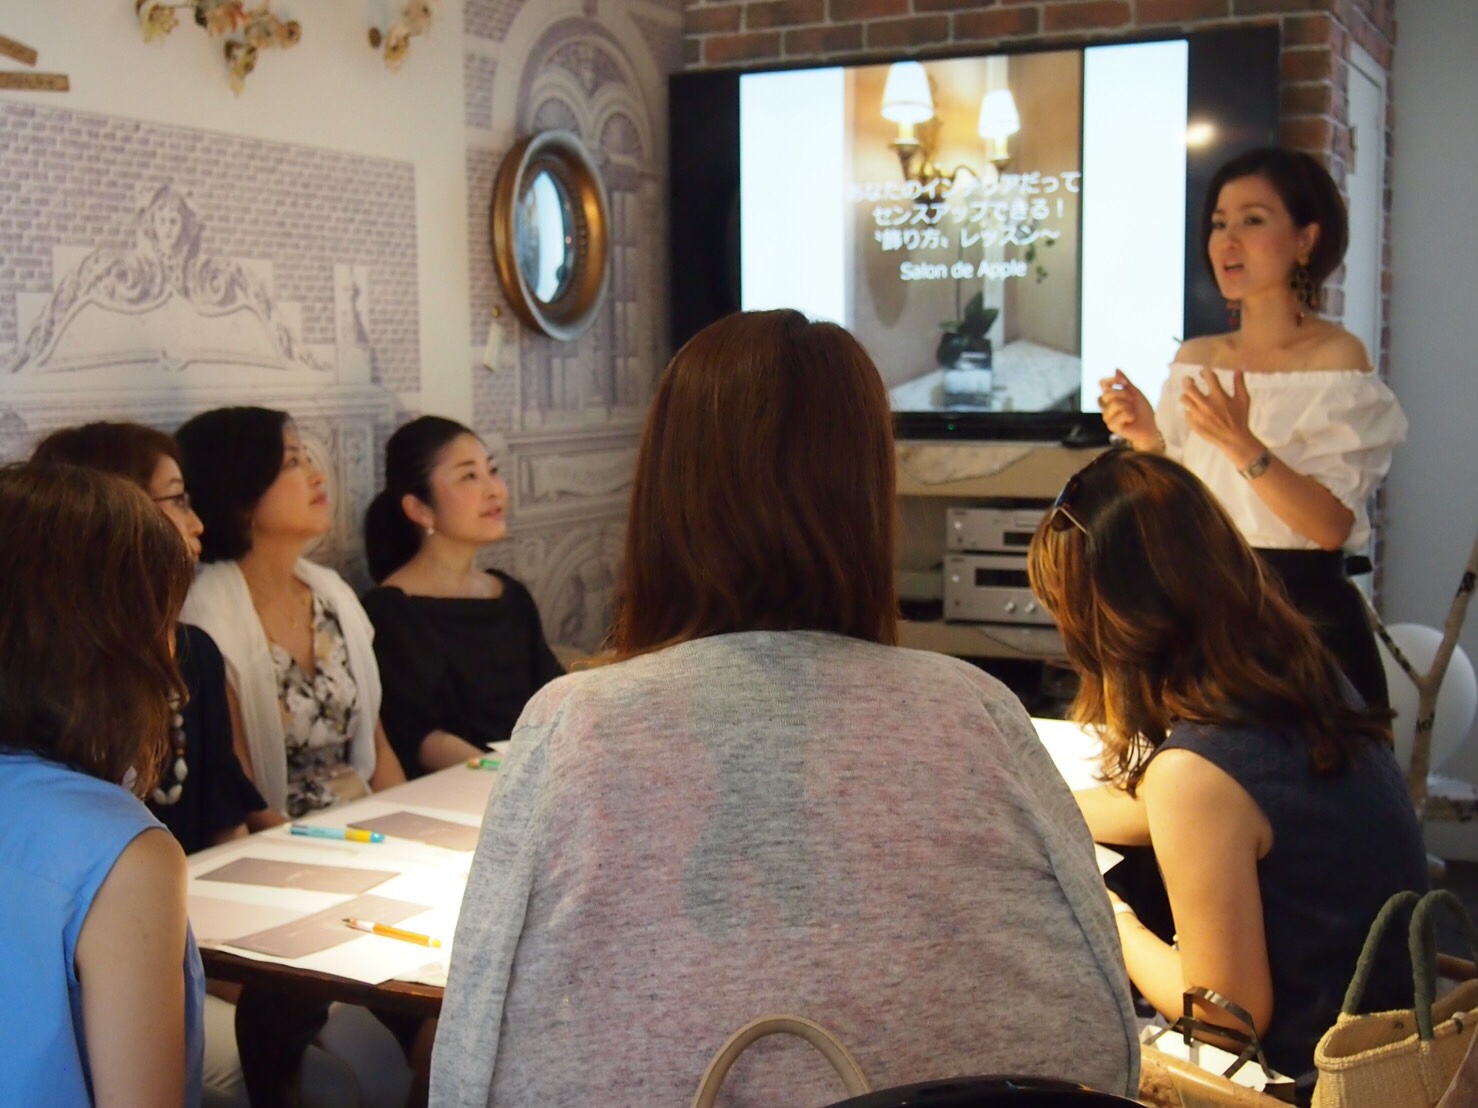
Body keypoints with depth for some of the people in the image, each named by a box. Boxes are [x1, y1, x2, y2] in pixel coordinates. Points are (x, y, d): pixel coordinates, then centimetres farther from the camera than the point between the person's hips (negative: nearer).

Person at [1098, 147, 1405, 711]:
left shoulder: (1336, 357, -8)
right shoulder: (1195, 359, 7)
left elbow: (1332, 526, -18)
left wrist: (1242, 445, -29)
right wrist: (1148, 441, -8)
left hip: (1307, 624, -4)